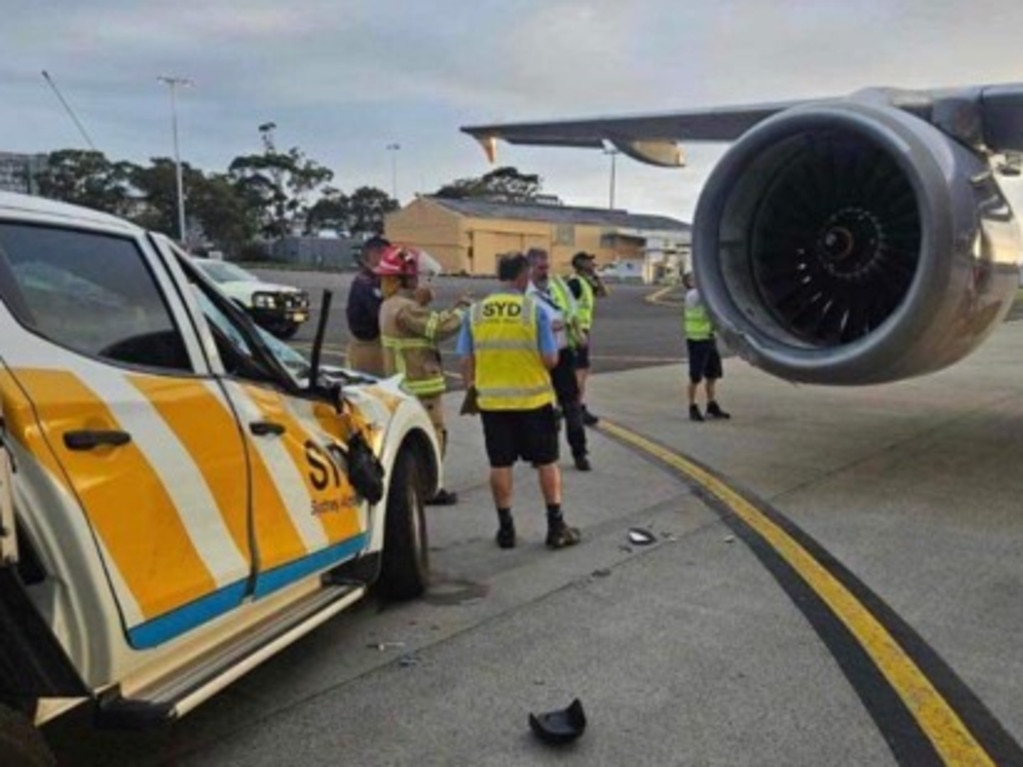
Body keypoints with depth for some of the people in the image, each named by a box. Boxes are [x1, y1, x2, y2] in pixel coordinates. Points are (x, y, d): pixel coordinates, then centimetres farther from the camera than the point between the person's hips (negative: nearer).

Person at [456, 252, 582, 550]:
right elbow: (551, 360, -10)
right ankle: (556, 527, 14)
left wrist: (472, 389, 17)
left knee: (500, 464, 11)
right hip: (533, 399, -2)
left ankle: (506, 529, 16)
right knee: (547, 462, 9)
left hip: (492, 401, 2)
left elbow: (466, 362, 2)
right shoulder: (534, 310, -11)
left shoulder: (475, 313, -2)